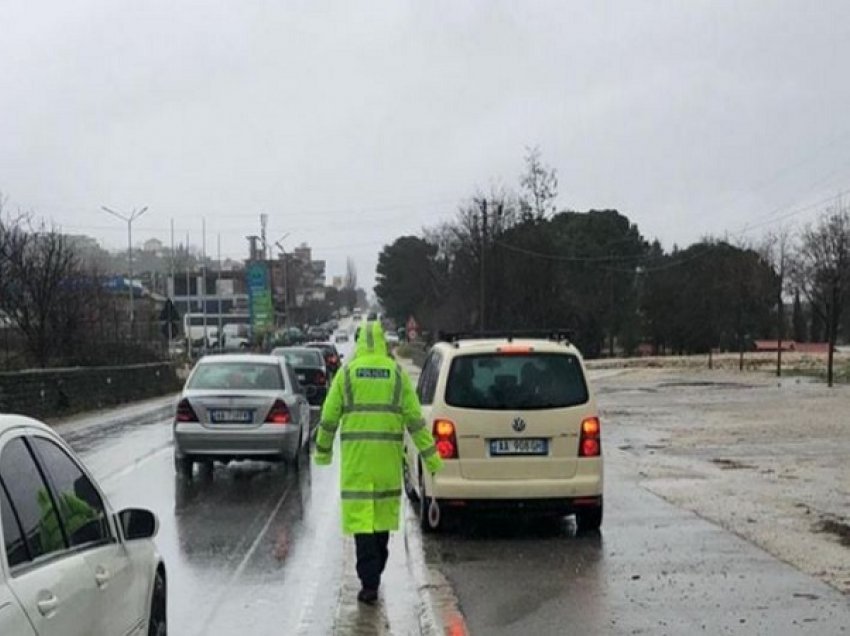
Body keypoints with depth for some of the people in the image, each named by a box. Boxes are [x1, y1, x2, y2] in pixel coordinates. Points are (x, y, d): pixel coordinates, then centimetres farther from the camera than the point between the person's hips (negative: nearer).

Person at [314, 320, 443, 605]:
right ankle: (374, 573, 30)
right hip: (388, 454, 2)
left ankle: (369, 583, -9)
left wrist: (322, 450, 17)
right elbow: (414, 417, 3)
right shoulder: (397, 373, 4)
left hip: (355, 453, -2)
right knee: (383, 511, 17)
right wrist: (430, 454, 8)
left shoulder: (347, 372, 1)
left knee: (361, 514, -3)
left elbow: (330, 416, 4)